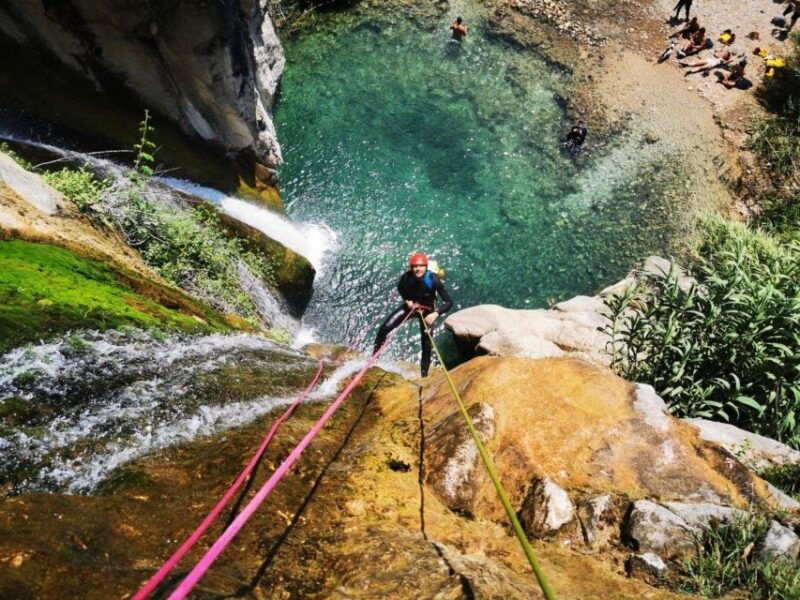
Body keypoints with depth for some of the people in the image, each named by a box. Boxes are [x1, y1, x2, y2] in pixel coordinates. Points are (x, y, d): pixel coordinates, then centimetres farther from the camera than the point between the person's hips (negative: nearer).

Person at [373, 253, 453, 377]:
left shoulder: (434, 279, -30)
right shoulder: (406, 277, -24)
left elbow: (448, 302, -27)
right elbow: (400, 288, 2)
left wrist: (436, 313, -41)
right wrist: (406, 300, -14)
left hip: (427, 311, -2)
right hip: (410, 306, 2)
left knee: (427, 345, -4)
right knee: (384, 328, -12)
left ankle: (424, 375, 13)